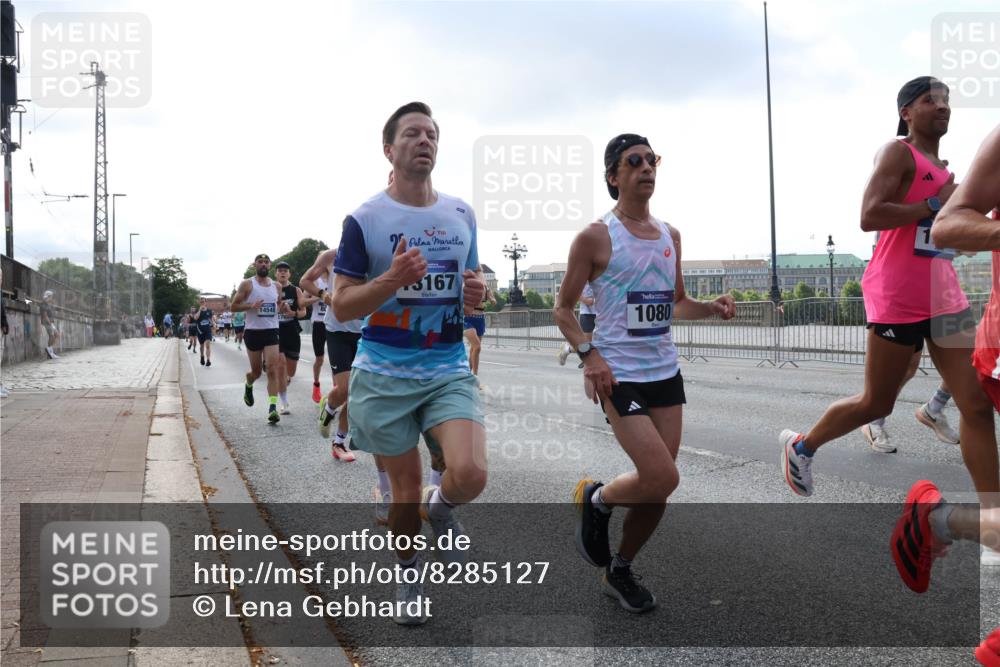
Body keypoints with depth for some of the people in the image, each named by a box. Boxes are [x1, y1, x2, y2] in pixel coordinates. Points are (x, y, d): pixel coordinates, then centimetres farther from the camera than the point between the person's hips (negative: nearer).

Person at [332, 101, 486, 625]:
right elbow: (341, 308, -5)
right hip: (386, 374, -2)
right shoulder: (364, 219, -4)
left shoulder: (462, 214, 8)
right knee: (406, 493, 7)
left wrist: (477, 295, -5)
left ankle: (441, 509, 18)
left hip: (449, 370, 2)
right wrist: (393, 279, -22)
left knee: (470, 474, -19)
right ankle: (407, 576, 36)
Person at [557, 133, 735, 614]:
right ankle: (595, 499, 15)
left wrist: (712, 308, 2)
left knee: (659, 487, 8)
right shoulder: (595, 237, -7)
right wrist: (588, 354, -19)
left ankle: (620, 571, 29)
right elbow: (563, 308, -4)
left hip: (666, 373, 6)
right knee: (662, 478, -16)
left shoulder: (670, 235, 11)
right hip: (620, 375, -6)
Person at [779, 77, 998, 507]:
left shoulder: (942, 167, 20)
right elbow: (869, 217, -21)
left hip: (945, 296, 8)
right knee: (876, 404, 4)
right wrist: (936, 204, -17)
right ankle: (800, 446, 28)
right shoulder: (898, 153, -7)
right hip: (899, 299, -8)